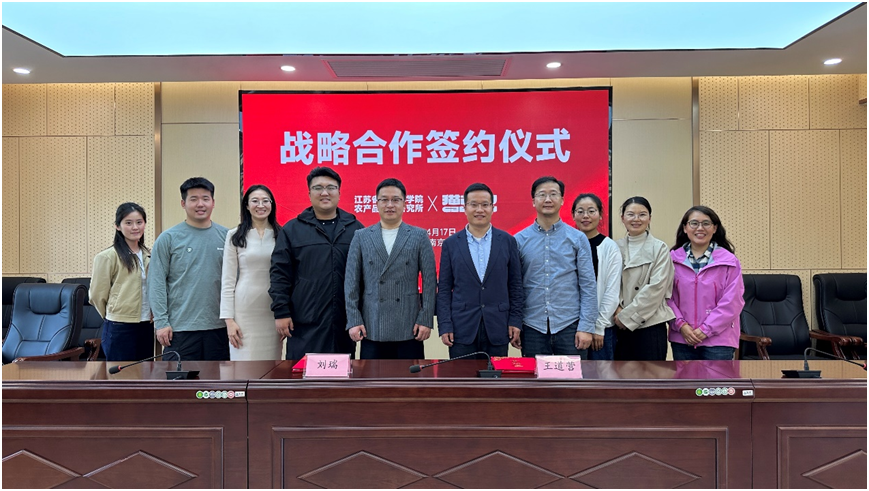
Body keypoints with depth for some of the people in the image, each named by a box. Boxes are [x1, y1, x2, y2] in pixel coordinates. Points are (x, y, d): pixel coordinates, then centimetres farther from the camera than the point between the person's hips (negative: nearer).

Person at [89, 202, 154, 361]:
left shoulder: (148, 256, 9)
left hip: (146, 327, 5)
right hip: (120, 329, -5)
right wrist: (112, 316, 6)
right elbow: (97, 294, -5)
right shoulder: (108, 257, -9)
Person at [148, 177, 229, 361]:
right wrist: (161, 322, -8)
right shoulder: (168, 238, -1)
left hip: (218, 326, 3)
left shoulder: (226, 236, 6)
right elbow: (157, 283, -3)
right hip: (180, 327, -2)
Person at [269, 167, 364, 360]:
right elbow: (280, 274, 2)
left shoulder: (355, 228, 7)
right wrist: (281, 312, -4)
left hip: (345, 323, 2)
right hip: (304, 324, -1)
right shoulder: (291, 230, 5)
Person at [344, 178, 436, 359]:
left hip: (409, 329, -1)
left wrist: (426, 320, -4)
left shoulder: (419, 236, 5)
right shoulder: (361, 237, 8)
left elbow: (430, 281, 2)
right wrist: (353, 321, -2)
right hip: (371, 329, 1)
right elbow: (352, 282, 5)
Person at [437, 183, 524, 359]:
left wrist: (515, 321, 1)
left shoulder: (507, 241, 5)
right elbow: (444, 288, 4)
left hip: (497, 329, 1)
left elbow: (515, 285, 7)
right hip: (462, 329, 0)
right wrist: (444, 325, -3)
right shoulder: (451, 244, 4)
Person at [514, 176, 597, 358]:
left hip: (569, 326, 0)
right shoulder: (519, 240, 3)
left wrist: (586, 327, -5)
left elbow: (588, 285, 0)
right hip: (532, 328, 1)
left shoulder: (577, 238, 2)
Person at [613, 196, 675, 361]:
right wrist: (617, 310, -13)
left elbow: (656, 288, -10)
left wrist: (627, 316, -12)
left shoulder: (659, 248, -2)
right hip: (620, 327, 3)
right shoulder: (616, 247, 7)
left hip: (650, 324, -3)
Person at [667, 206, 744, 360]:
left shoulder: (729, 261, -5)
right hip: (682, 339, 2)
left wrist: (706, 329, -11)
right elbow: (667, 296, 1)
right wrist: (681, 324, -10)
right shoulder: (673, 259, 1)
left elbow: (732, 301, -8)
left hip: (717, 340, -2)